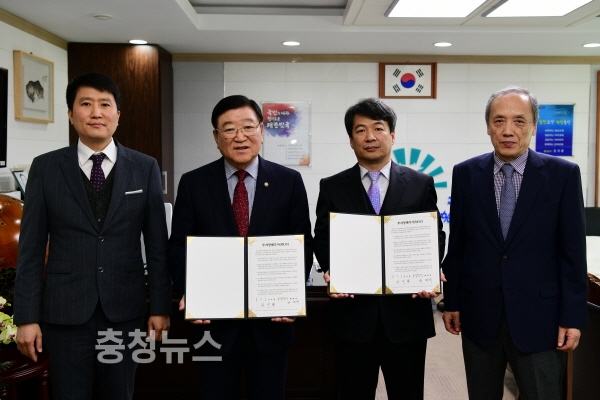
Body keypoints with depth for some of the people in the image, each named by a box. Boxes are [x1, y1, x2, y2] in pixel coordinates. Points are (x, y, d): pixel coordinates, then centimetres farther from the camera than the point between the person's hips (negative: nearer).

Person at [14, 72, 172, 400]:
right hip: (64, 312, 0)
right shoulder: (46, 167, 1)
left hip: (125, 310, 1)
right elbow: (31, 248, 0)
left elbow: (157, 244, 2)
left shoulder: (145, 168, 1)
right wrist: (27, 316, -3)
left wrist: (160, 307, 1)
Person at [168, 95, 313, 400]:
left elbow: (303, 245, 1)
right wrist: (188, 293, -14)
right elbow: (179, 247, 1)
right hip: (214, 318, 0)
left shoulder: (289, 181, 0)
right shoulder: (193, 183, 1)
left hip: (272, 318, 0)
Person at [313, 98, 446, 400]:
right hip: (352, 311, 0)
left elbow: (435, 236, 5)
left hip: (407, 311, 0)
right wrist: (330, 271, -14)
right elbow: (322, 239, 5)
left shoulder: (421, 184, 6)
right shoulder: (332, 187, 6)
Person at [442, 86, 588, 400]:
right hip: (478, 314, 2)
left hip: (537, 315, -2)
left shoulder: (563, 174, -3)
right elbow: (456, 244, 5)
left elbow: (572, 252, -3)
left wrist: (572, 317, -5)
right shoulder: (466, 173, 1)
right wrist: (451, 301, 6)